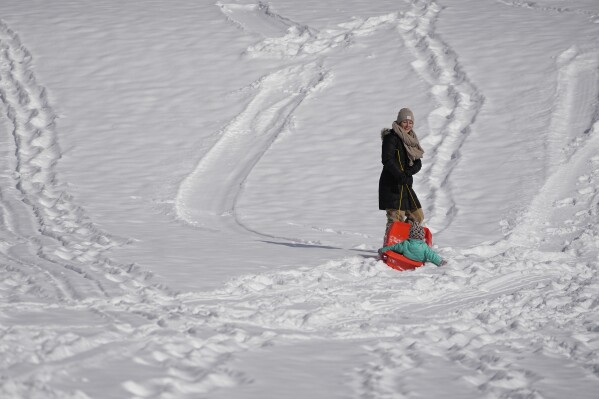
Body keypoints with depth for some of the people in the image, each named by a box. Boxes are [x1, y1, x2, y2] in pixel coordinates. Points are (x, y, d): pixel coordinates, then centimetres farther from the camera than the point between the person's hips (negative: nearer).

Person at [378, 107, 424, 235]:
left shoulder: (411, 139, 16)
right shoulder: (391, 137, -8)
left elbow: (418, 164, 8)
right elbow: (387, 160, -20)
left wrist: (408, 172, -12)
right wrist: (400, 176, -24)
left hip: (406, 185, 9)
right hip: (392, 186, -9)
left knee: (417, 216, 12)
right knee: (396, 217, -15)